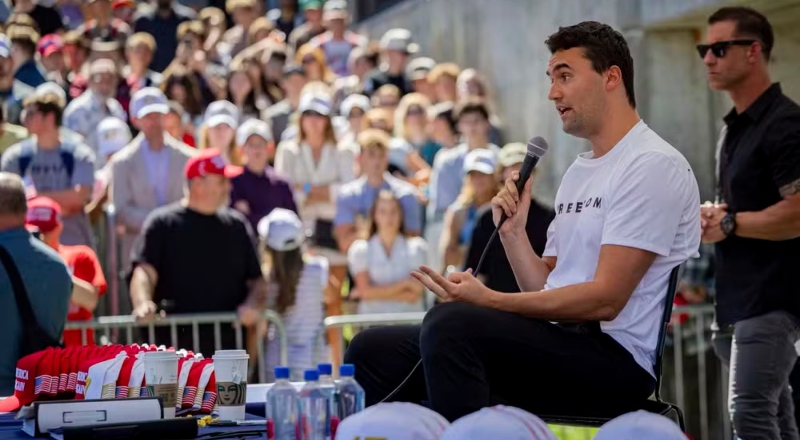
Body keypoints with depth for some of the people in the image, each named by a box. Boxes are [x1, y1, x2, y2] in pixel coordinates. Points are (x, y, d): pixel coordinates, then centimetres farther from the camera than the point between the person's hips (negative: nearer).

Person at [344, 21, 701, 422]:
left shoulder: (652, 165, -7)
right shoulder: (578, 171, 23)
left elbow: (605, 299, -17)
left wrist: (490, 301, -20)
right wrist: (513, 231, 6)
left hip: (615, 357, -9)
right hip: (557, 345, 9)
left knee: (451, 322, -32)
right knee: (374, 350, -2)